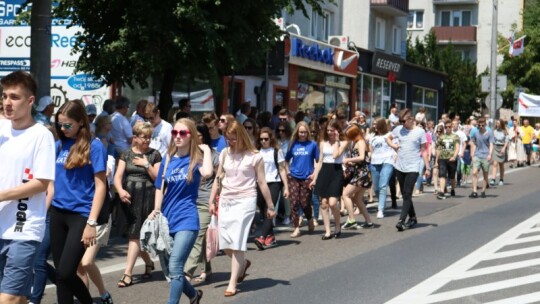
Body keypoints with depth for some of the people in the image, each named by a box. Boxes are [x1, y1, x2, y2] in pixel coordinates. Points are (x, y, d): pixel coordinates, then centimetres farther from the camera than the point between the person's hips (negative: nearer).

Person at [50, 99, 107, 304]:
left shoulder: (94, 146, -7)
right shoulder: (59, 145, 9)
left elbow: (100, 186, -9)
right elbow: (52, 181, 16)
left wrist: (91, 223, -15)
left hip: (80, 215, -6)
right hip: (57, 213, 6)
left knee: (65, 272, -11)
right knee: (60, 273, 7)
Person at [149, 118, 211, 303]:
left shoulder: (196, 159, -6)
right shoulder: (168, 159, 7)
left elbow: (207, 173, -29)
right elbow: (160, 188, 14)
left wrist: (206, 150, -16)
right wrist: (156, 211, 1)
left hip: (186, 220, -6)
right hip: (167, 219, 6)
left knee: (174, 267, -17)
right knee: (168, 268, 14)